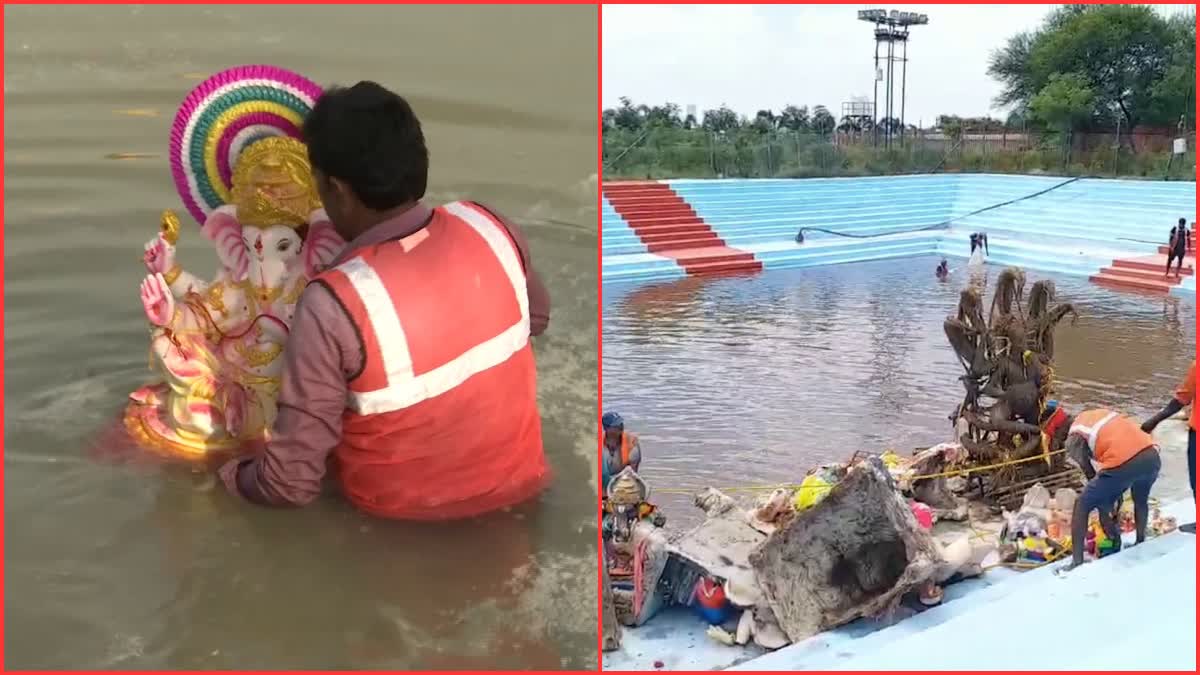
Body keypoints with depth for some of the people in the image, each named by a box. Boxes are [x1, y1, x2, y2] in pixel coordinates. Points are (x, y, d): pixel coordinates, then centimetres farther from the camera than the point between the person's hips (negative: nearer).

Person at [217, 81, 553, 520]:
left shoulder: (332, 307, -29)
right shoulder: (488, 228, -16)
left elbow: (293, 480, -22)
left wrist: (234, 477, -1)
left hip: (403, 513, -4)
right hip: (516, 483, 4)